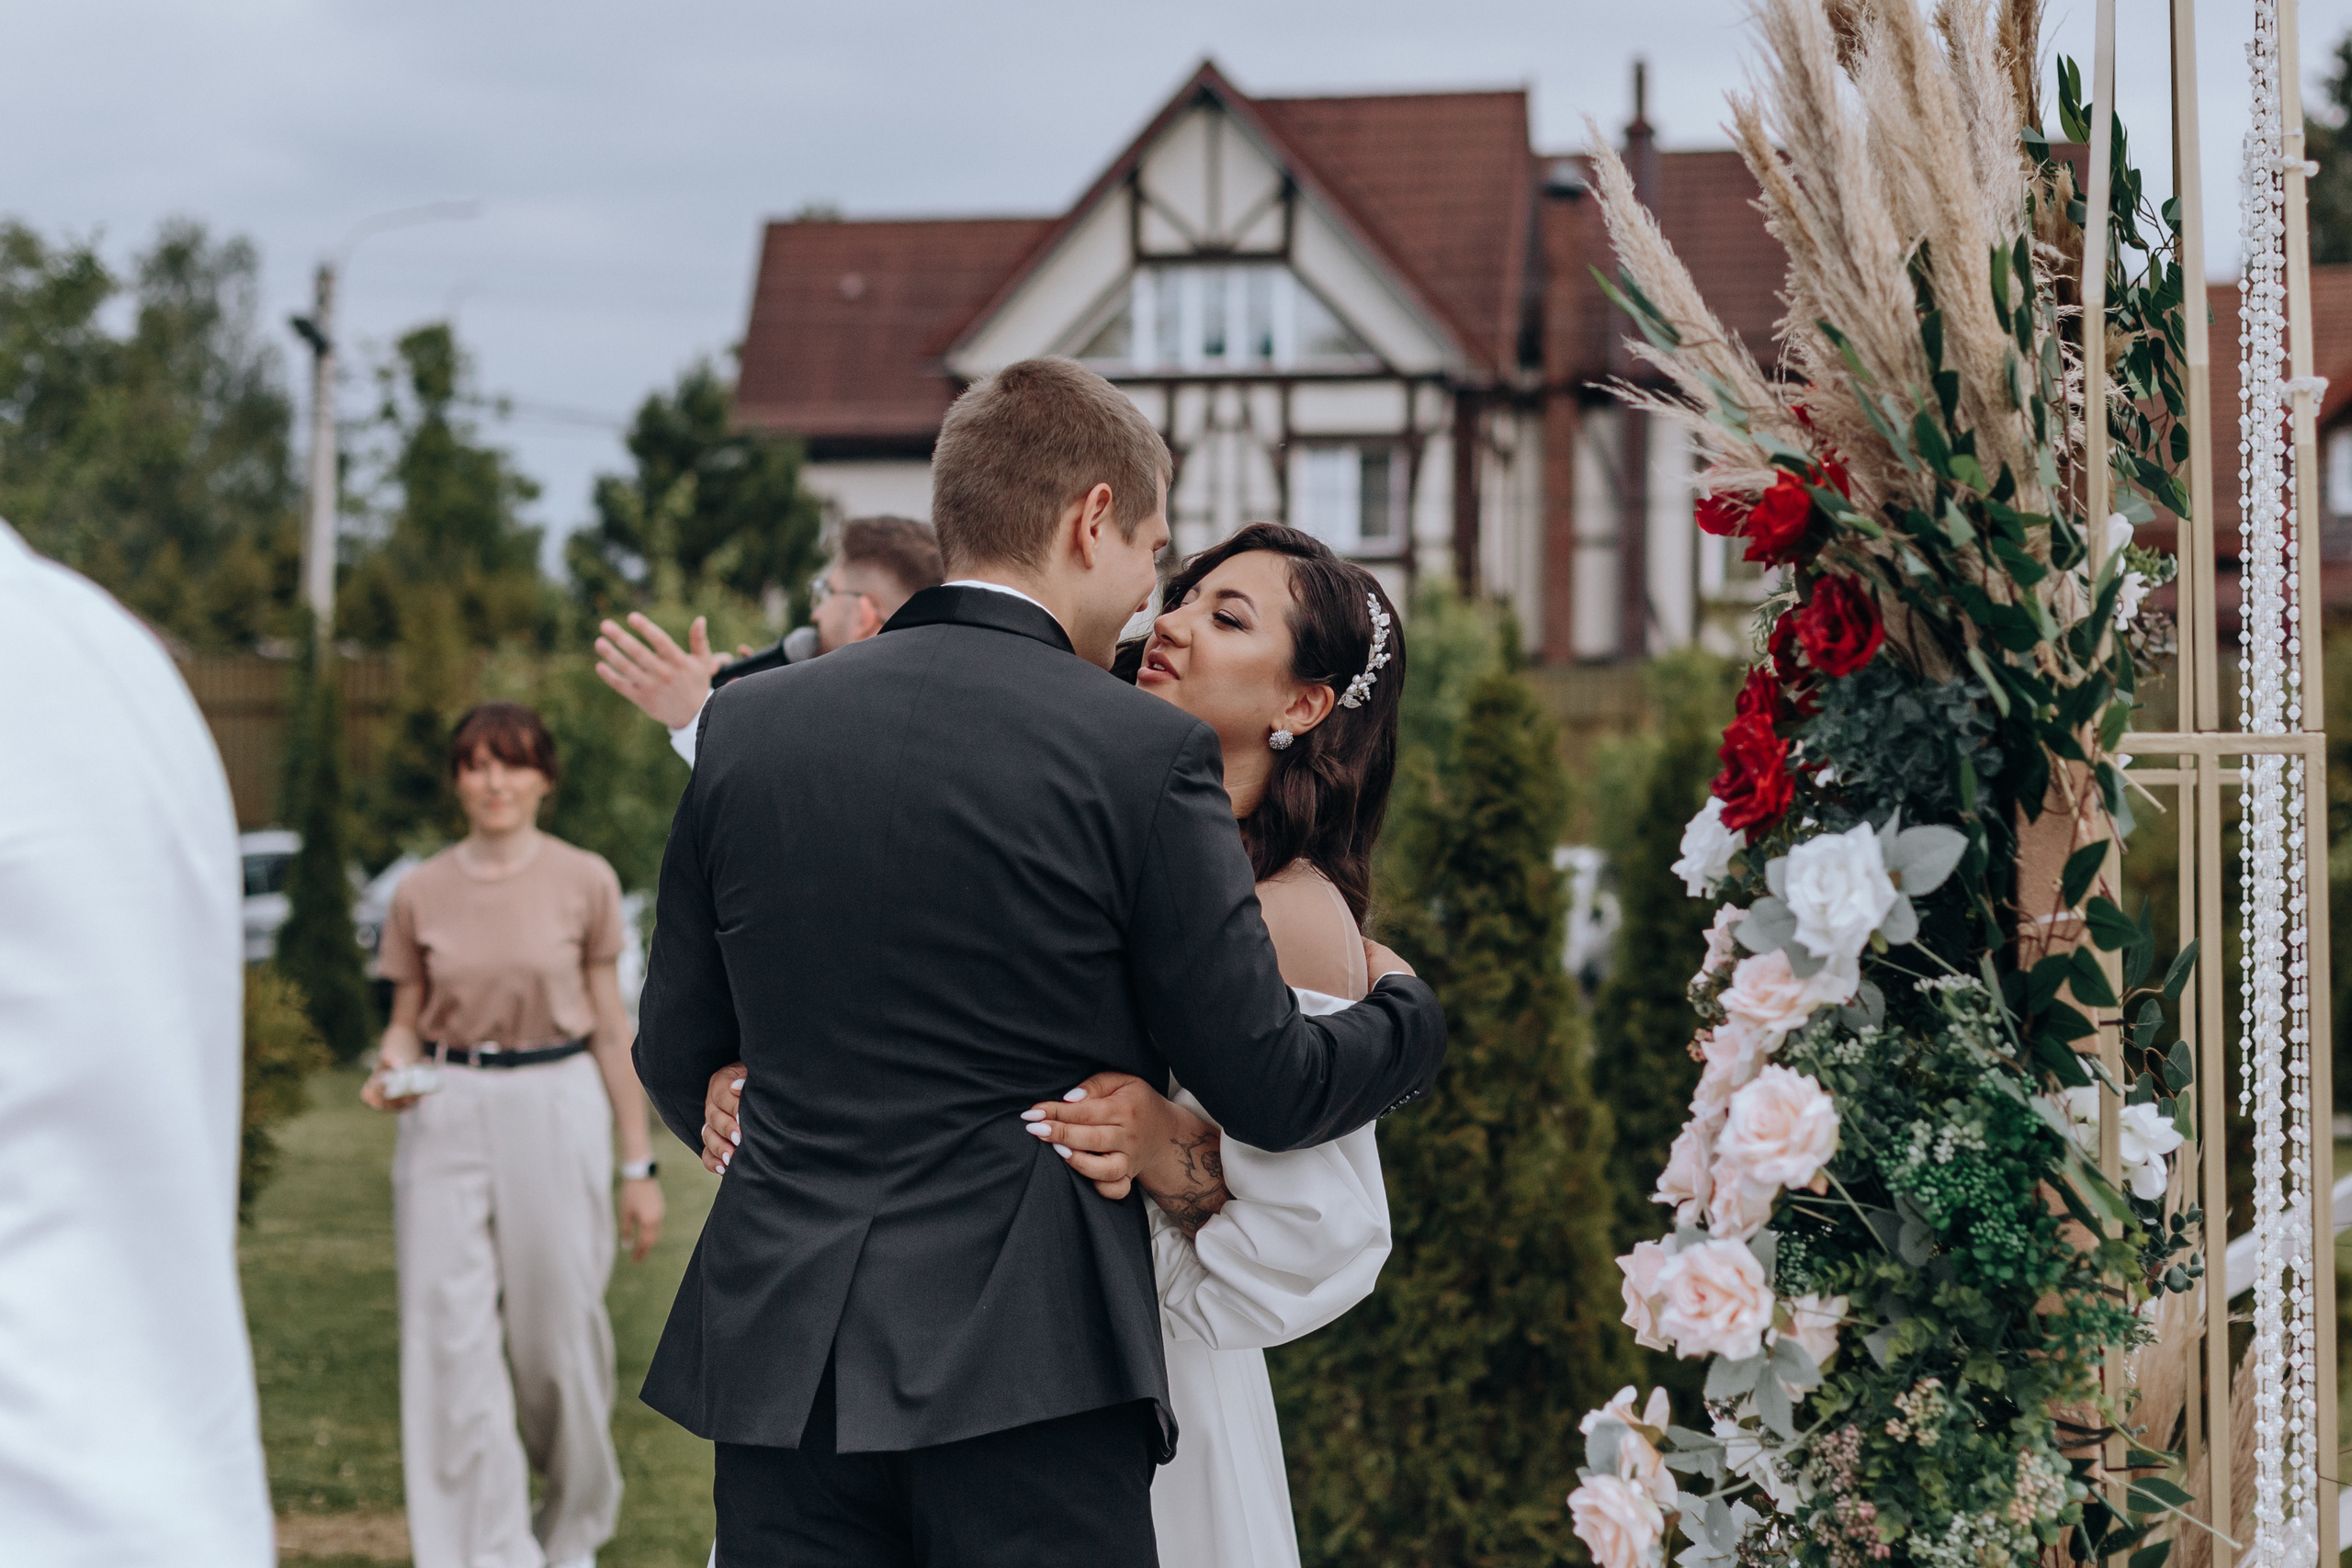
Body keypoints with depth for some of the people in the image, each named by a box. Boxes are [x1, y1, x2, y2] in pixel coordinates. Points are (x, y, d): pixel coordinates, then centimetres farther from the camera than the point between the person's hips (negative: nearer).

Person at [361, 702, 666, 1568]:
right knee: (452, 1341, -5)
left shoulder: (585, 882, 0)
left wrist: (639, 1166, 3)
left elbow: (610, 1027, 3)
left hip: (557, 1108, -1)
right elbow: (408, 1017, 12)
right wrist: (393, 1066, -12)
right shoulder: (420, 893, 4)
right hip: (447, 1115, 1)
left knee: (558, 1331, 4)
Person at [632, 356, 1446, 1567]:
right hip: (1027, 1371, -4)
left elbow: (676, 1058, 13)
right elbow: (1265, 1090, -3)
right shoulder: (1143, 754, -7)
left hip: (778, 1362, 4)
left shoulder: (745, 725, 5)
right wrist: (1404, 1003, 18)